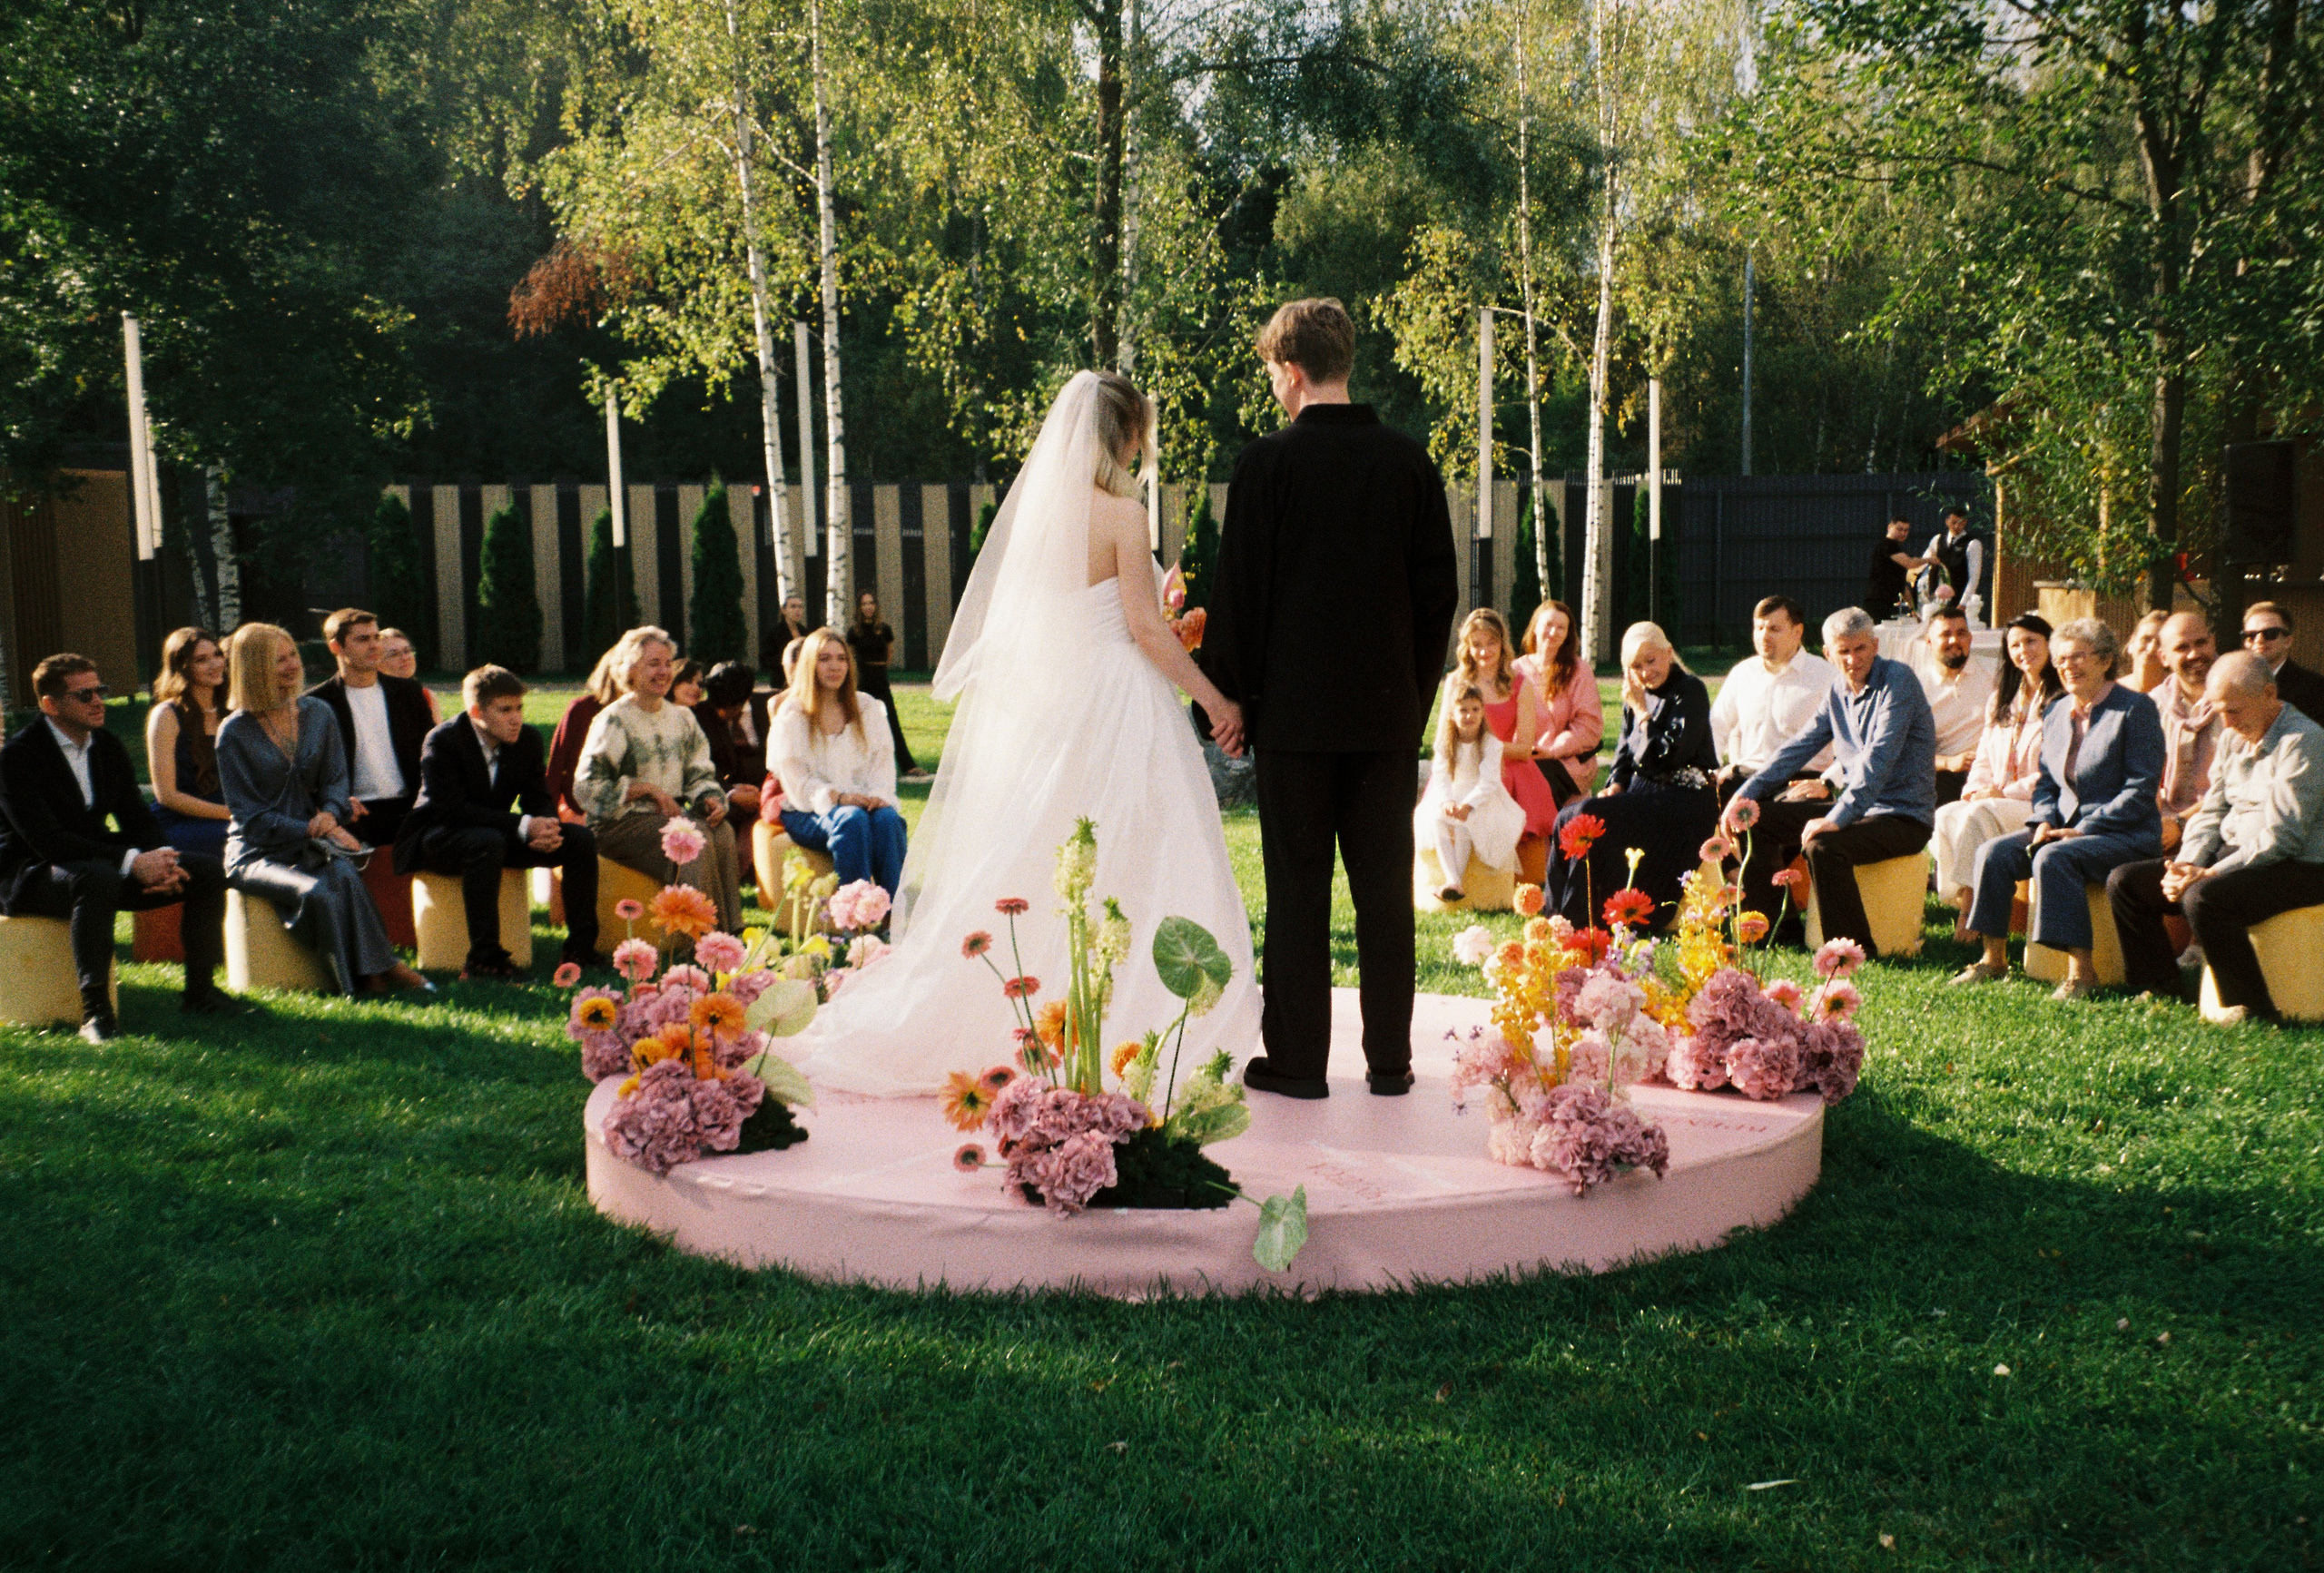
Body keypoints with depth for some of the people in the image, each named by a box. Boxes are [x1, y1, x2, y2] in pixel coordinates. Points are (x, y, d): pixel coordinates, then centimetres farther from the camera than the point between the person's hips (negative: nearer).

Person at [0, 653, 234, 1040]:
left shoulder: (107, 746, 7)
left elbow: (137, 818, 8)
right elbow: (46, 841, -26)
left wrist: (160, 860, -16)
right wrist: (131, 862, -32)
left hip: (98, 863, 7)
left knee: (206, 870, -7)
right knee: (97, 877, -41)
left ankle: (200, 992, 0)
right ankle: (94, 1009, -37)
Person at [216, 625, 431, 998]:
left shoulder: (318, 714, 8)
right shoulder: (235, 733, -5)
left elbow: (335, 780, 10)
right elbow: (248, 813, -7)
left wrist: (330, 814, -13)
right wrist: (311, 830, -18)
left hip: (312, 843, 3)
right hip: (257, 852, -3)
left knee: (345, 876, -32)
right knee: (316, 891, -33)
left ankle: (375, 971, -33)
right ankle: (370, 974, -28)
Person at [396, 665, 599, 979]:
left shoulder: (528, 739, -2)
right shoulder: (442, 741, -19)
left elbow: (538, 798, 1)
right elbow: (452, 809, -28)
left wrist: (547, 828, -25)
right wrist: (522, 826, -36)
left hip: (498, 835, 6)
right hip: (437, 837, -6)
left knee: (581, 839, -11)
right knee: (488, 842, -40)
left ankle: (581, 948, -9)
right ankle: (484, 959, -40)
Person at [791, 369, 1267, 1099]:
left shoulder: (1036, 506, 8)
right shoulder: (1120, 512, -10)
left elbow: (1016, 622, 13)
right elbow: (1147, 629, -12)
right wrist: (1216, 701, -6)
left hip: (1038, 703, 7)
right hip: (1113, 704, -7)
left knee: (1034, 872, 11)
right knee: (1128, 868, -2)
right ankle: (1120, 1030, -1)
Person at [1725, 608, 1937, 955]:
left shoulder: (1897, 680, -15)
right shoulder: (1837, 692, 9)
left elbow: (1878, 759, -25)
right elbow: (1798, 748, 14)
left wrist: (1836, 820, -33)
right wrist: (1745, 795, 3)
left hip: (1903, 816, -8)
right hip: (1853, 806, 8)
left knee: (1822, 845, -34)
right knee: (1756, 819, 5)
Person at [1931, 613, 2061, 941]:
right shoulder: (1999, 702, 22)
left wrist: (2006, 792, -15)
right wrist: (1976, 788, -2)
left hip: (2038, 804, -6)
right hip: (1994, 800, 6)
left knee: (1978, 814, -33)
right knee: (1945, 816, -24)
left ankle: (1968, 907, -32)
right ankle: (1962, 904, -26)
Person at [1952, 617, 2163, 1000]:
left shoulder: (2136, 709, -7)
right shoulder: (2056, 714, 14)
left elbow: (2142, 787, -12)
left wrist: (2083, 829, -18)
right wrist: (2044, 821, -2)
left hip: (2125, 834, -7)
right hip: (2065, 826, 7)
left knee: (2052, 858, -33)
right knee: (1993, 852, -15)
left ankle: (2080, 971, -28)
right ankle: (1994, 959, -7)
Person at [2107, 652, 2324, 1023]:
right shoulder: (2233, 740, 12)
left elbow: (2281, 837, -21)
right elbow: (2211, 812, 14)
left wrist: (2209, 875, -24)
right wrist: (2186, 865, -6)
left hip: (2294, 866, -9)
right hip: (2231, 853, 9)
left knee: (2204, 897, -36)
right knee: (2124, 881, -1)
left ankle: (2252, 1008, -21)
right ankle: (2162, 989, 5)